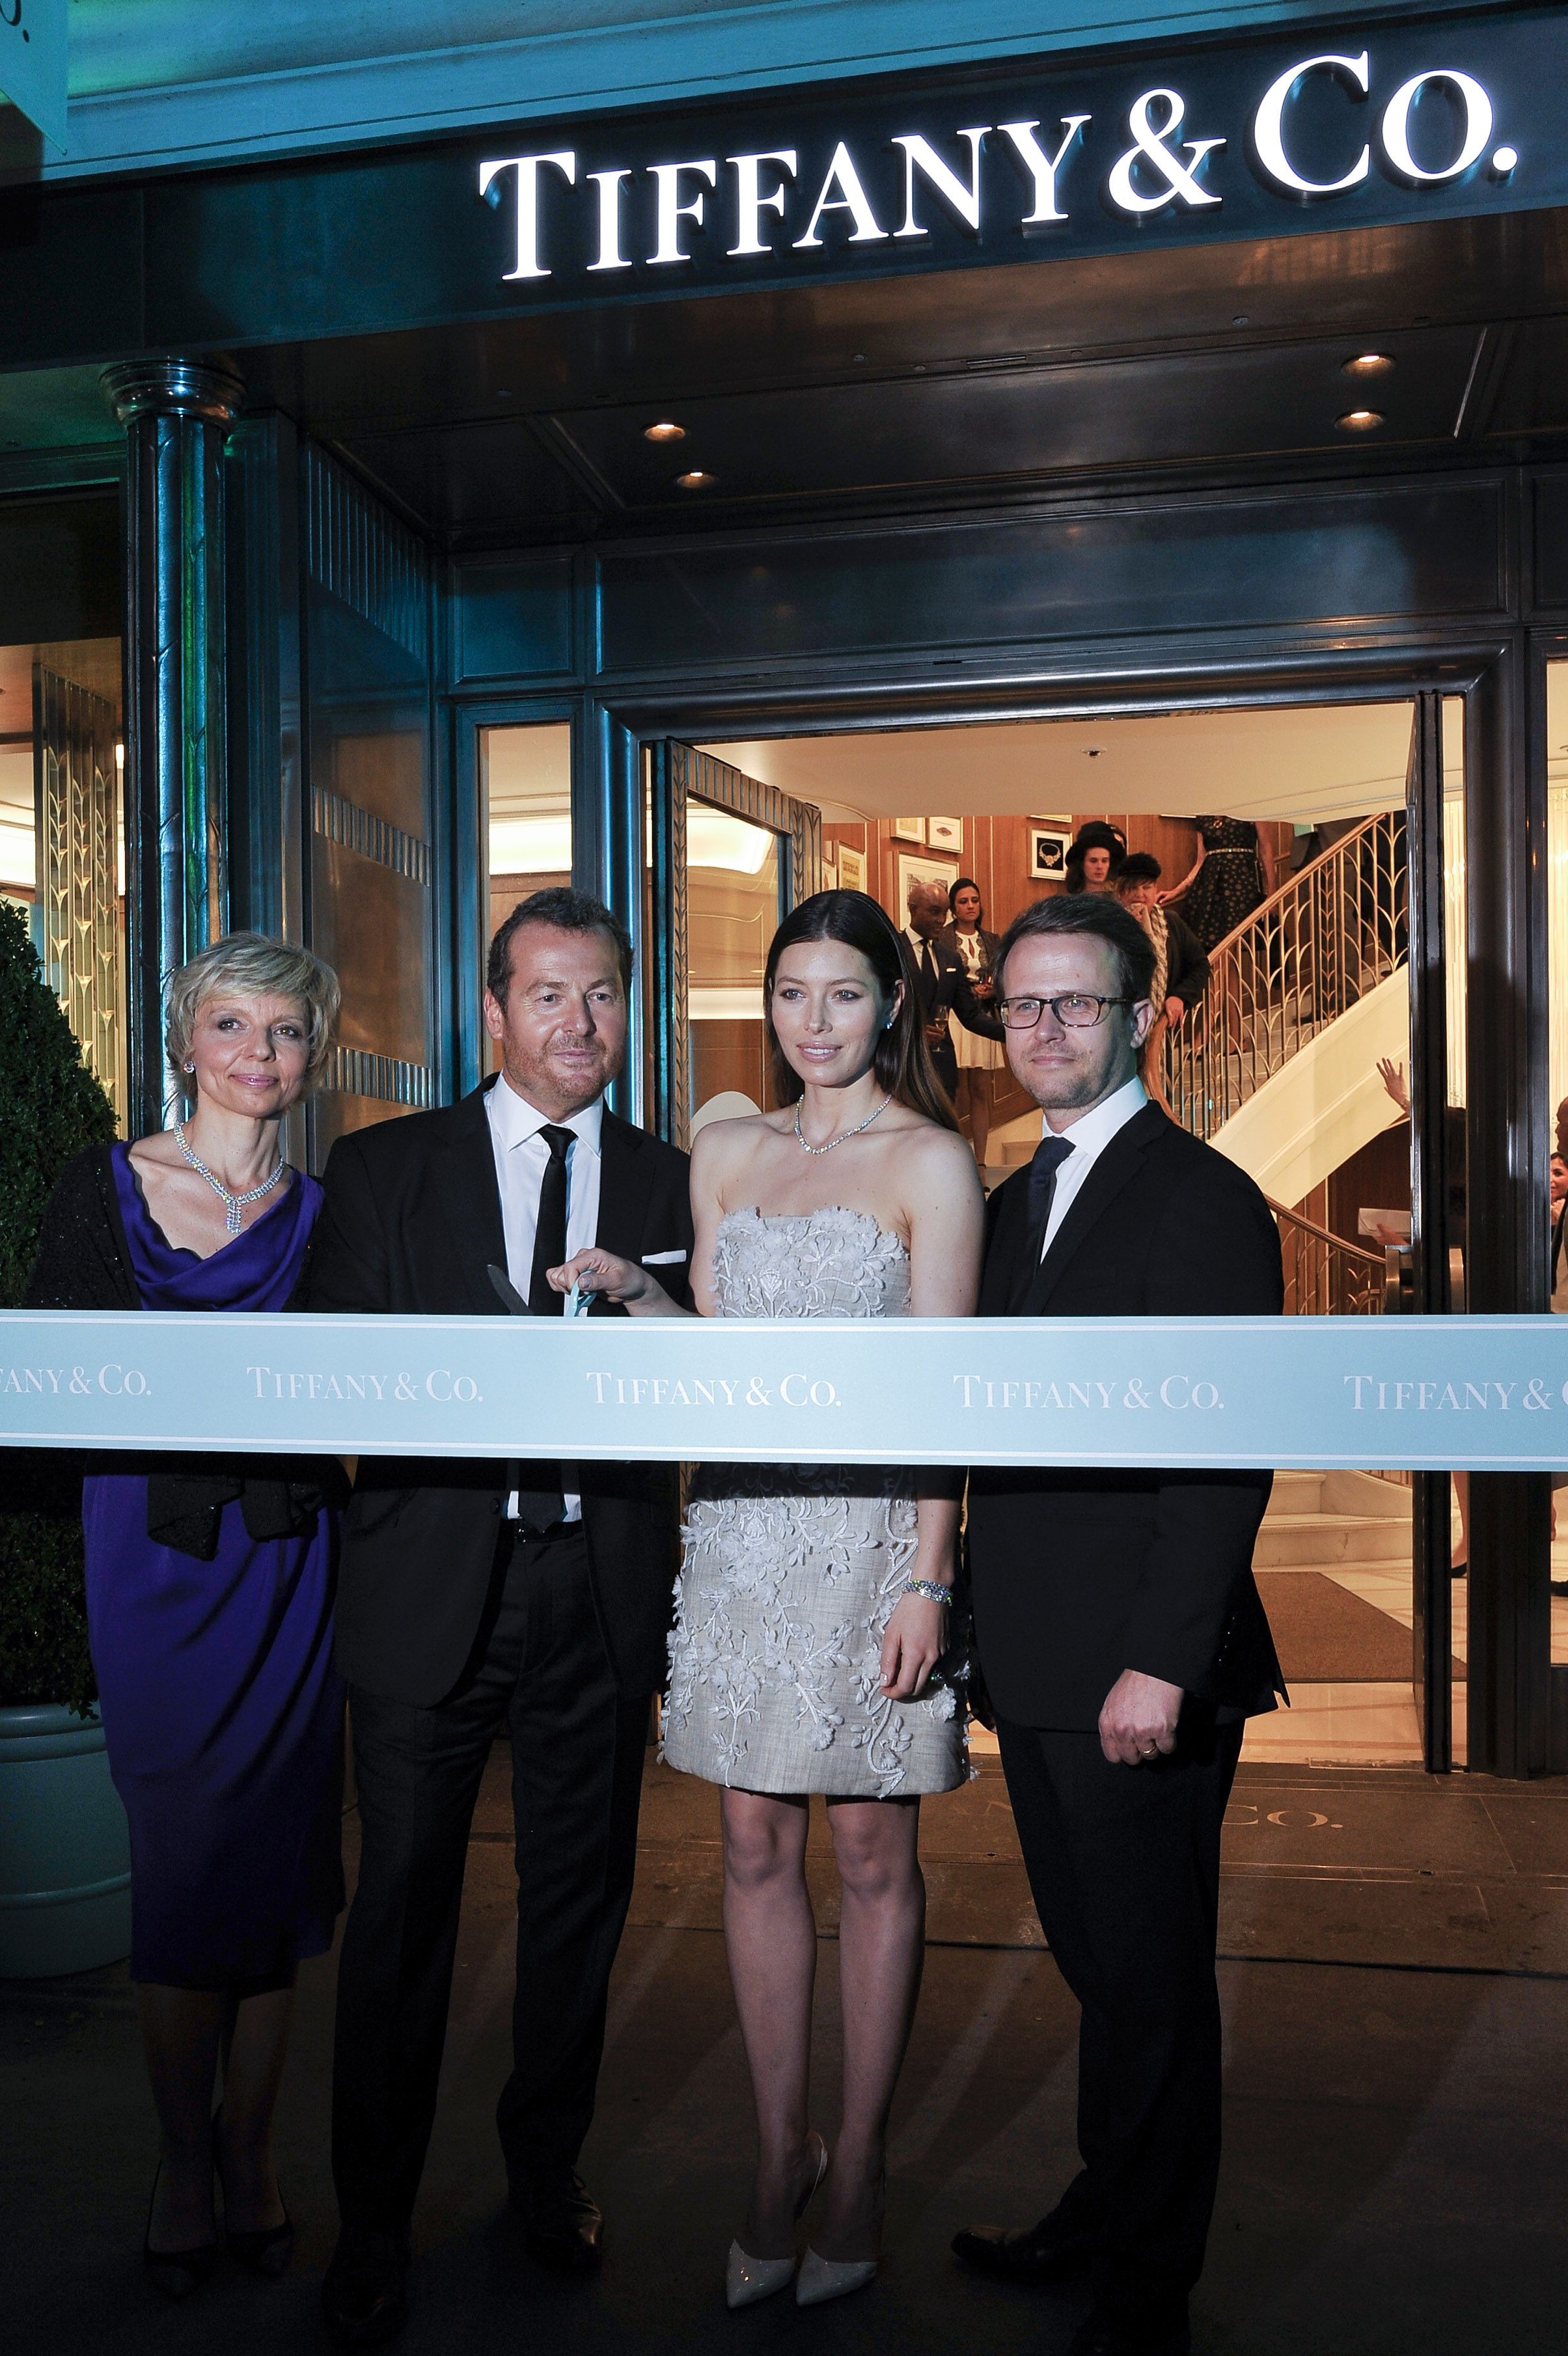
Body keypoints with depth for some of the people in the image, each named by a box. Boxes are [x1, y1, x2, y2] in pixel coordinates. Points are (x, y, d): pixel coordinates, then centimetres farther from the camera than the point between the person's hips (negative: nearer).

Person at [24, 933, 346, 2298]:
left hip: (290, 1560, 2)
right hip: (159, 1556, -2)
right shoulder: (103, 1187, 3)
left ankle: (251, 2158, 26)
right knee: (182, 1864, 3)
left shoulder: (327, 1212, 8)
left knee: (278, 1857, 7)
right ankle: (183, 2167, 24)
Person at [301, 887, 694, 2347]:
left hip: (601, 1589, 2)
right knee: (402, 1908, 7)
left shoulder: (670, 1188, 7)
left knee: (579, 1902, 15)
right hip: (433, 1585, -2)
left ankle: (546, 2172, 38)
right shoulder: (381, 1170, 3)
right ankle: (373, 2225, 28)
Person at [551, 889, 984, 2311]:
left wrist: (929, 1579, -12)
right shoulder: (727, 1155, 11)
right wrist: (631, 1291, -4)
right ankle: (780, 2156, 25)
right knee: (756, 1845, 10)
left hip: (871, 1521, -4)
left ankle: (859, 2171, 22)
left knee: (872, 1852, 6)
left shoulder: (932, 1161, -3)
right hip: (741, 1523, 5)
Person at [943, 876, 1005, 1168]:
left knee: (981, 1093, 4)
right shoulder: (942, 939, -2)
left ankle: (979, 1165, 7)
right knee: (957, 1095, -7)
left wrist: (992, 991, -7)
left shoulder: (991, 941, 14)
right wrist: (969, 990, -16)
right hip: (953, 1021, -5)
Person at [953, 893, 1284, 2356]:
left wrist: (1161, 1662, -20)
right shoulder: (1013, 1204, 14)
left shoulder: (1202, 1201, -12)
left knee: (1151, 1977, 9)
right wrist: (974, 1611, 11)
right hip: (1034, 1662, 7)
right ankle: (1100, 2217, 39)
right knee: (1095, 1964, 20)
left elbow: (1227, 1455, -17)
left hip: (1137, 1674, -7)